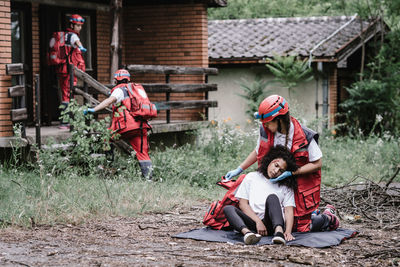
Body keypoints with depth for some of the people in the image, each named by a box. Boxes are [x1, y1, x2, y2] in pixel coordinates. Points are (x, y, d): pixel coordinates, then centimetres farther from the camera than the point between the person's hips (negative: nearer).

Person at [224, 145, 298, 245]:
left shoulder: (286, 187, 19)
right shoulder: (251, 177, 20)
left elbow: (289, 211, 6)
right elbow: (242, 203, 9)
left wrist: (288, 231, -15)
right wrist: (258, 221, -8)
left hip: (272, 225, -1)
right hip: (252, 223, 1)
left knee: (272, 197, -26)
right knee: (228, 208, -25)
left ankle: (279, 231, -52)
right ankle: (247, 233, -56)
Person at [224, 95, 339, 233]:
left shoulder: (305, 137, -23)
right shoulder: (265, 130, -9)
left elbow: (317, 164, -15)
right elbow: (258, 151, 11)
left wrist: (291, 172, -24)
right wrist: (239, 169, 8)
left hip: (301, 182, -5)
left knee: (300, 227, -3)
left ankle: (328, 218, 27)